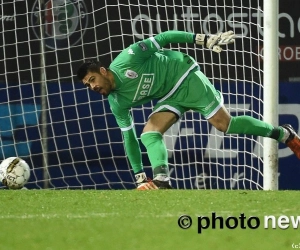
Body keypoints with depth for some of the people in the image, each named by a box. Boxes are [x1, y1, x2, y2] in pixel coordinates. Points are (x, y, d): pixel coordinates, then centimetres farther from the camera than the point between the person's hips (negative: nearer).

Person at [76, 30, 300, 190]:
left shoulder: (126, 61, -23)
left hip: (186, 77, -6)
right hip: (169, 98, 6)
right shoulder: (117, 103, -4)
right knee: (149, 133, -16)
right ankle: (161, 181, -28)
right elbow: (129, 138, 2)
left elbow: (162, 39, -19)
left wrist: (203, 39, -23)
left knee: (224, 125, -9)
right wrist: (139, 176, -2)